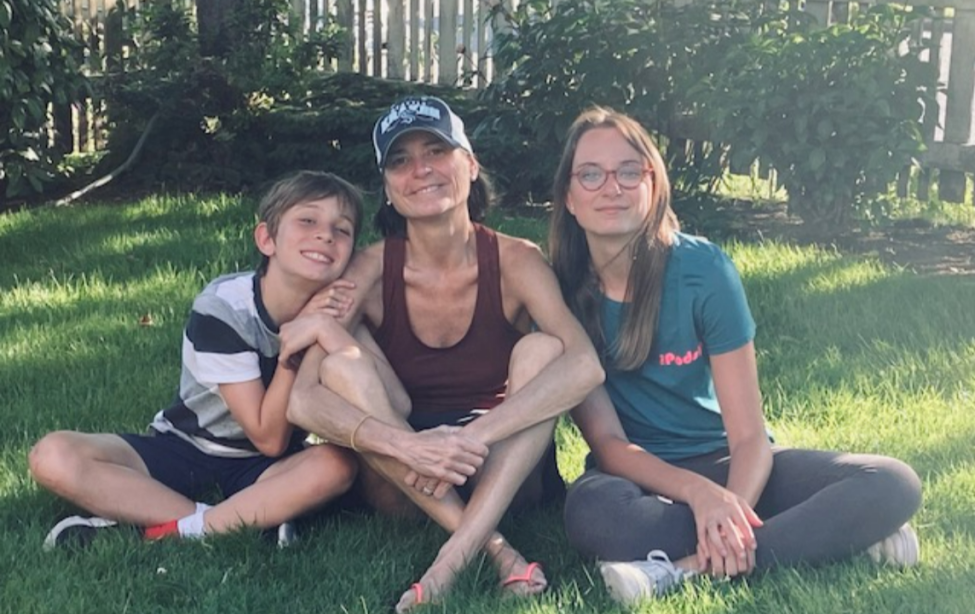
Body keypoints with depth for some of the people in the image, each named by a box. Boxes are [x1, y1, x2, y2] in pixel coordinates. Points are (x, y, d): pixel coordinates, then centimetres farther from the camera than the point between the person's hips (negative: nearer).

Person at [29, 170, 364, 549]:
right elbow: (268, 438, -19)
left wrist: (326, 331, -33)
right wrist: (292, 350, -29)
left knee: (337, 466, -32)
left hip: (261, 470, 1)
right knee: (53, 456, -24)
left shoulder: (331, 309, -12)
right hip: (183, 452, -1)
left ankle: (174, 532, -25)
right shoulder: (222, 309, -19)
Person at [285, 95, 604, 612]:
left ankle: (457, 555, -35)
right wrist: (408, 445, -38)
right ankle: (493, 547, -29)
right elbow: (303, 399, -22)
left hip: (505, 471, -1)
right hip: (405, 482, 1)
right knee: (341, 366, -24)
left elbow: (584, 366, -30)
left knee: (541, 350, -25)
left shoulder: (514, 260, -12)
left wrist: (472, 437, -40)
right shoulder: (372, 271, -11)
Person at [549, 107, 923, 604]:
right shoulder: (559, 290, -11)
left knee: (893, 484, -21)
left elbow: (749, 435, -15)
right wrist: (698, 493, -32)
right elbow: (607, 442, -13)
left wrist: (731, 511, -36)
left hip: (722, 461, 1)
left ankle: (688, 568, -29)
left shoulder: (702, 268, -13)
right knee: (589, 511, -38)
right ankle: (834, 533, -24)